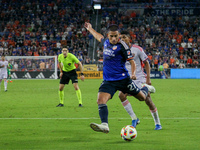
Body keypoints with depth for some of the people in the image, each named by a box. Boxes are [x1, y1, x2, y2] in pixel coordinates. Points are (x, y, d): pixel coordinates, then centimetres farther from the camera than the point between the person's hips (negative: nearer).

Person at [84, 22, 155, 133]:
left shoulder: (121, 46, -11)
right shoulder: (106, 42, 7)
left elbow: (132, 61, -8)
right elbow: (100, 37, 32)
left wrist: (133, 73, -25)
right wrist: (90, 29, 44)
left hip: (123, 79, -4)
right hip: (108, 81, 4)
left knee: (142, 97, 12)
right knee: (100, 101, -20)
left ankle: (146, 88, 47)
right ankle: (104, 125, -30)